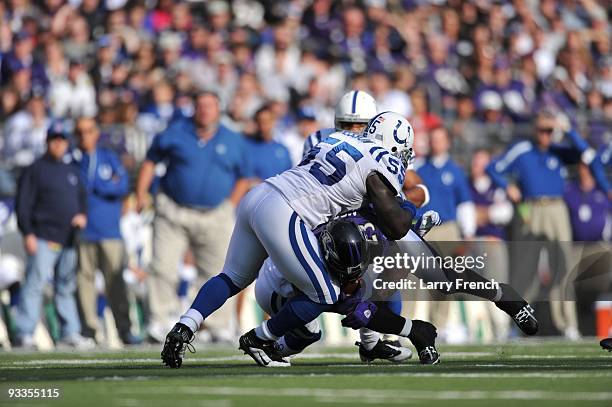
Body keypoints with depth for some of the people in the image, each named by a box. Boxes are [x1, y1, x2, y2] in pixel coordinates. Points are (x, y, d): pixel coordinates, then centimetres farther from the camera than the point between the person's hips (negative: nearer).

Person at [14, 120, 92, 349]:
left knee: (67, 288, 10)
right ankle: (25, 333, -13)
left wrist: (83, 215, 2)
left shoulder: (71, 172, 19)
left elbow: (82, 198, 24)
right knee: (35, 285, -12)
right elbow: (23, 204, -4)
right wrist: (28, 234, -12)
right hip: (43, 240, -6)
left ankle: (71, 333, 14)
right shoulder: (35, 170, 1)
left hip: (68, 240, 6)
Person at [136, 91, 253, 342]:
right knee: (163, 268, -11)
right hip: (173, 213, -1)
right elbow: (151, 161, 10)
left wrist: (230, 206, 6)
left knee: (218, 273, 3)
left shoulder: (234, 142, 7)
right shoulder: (175, 133, 4)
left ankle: (221, 326, 14)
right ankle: (158, 321, -5)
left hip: (215, 217, 1)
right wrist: (141, 195, 1)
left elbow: (244, 177, 16)